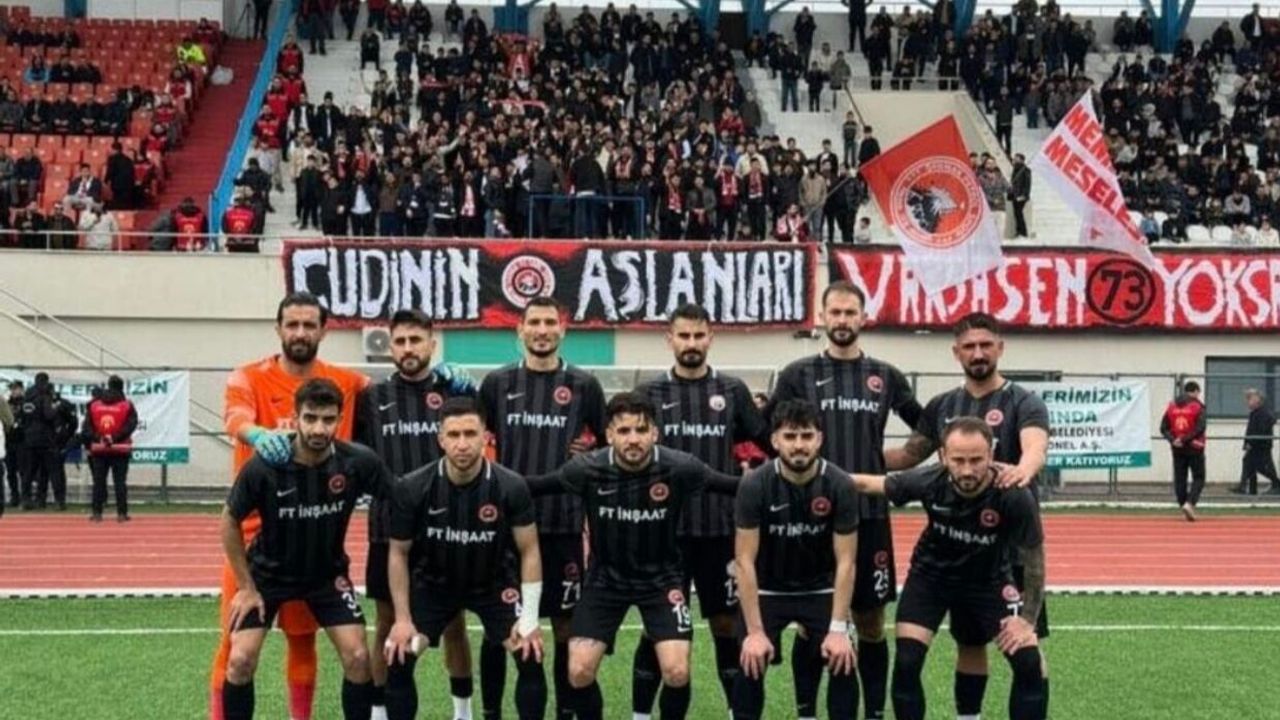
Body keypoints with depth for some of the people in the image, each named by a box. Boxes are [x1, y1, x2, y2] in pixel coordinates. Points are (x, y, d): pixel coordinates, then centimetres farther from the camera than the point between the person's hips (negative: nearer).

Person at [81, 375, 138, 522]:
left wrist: (88, 443, -4)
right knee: (120, 482, 1)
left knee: (98, 482, 7)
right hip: (120, 450, -2)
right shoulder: (127, 405, -2)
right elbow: (131, 425, -14)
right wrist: (116, 438, -17)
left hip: (98, 449, 2)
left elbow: (86, 427, -1)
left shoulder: (94, 404, 5)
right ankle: (121, 513, -1)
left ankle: (97, 513, 4)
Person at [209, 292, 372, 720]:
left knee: (303, 635, 14)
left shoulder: (344, 383, 5)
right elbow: (236, 417, -24)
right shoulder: (249, 378, -5)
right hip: (256, 529, -3)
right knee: (237, 635, 0)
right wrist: (259, 436, -48)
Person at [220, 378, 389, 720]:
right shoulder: (263, 466, -27)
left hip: (329, 573, 1)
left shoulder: (358, 462, -24)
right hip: (268, 572, -1)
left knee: (358, 657, -8)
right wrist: (246, 586, -8)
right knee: (241, 659, -11)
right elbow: (230, 522, -10)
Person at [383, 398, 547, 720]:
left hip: (493, 583, 0)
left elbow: (529, 552, -12)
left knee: (531, 658, -13)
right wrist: (402, 618, -10)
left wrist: (530, 618, -17)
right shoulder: (412, 488, -22)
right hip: (432, 583, 1)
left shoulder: (511, 487, -24)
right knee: (398, 660, -12)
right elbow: (399, 554, -8)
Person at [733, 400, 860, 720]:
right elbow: (745, 561, -19)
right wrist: (755, 631, -22)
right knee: (751, 665, -16)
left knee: (844, 661, -14)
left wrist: (838, 628, -20)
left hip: (821, 589, 1)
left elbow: (845, 562, -15)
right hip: (767, 590, -1)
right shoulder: (754, 485, -22)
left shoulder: (840, 485, -20)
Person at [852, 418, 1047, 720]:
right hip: (931, 574, 1)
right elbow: (868, 483, -10)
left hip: (989, 579, 0)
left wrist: (1027, 619, -13)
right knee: (906, 662, -14)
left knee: (1029, 663, -12)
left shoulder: (1014, 497, -31)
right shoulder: (928, 481, -28)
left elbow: (1034, 561, -15)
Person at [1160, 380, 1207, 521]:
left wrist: (1172, 440, -9)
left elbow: (1163, 428, 1)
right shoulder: (1198, 406, -5)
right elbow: (1200, 428, -17)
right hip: (1194, 448, -4)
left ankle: (1183, 505, 7)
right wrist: (1186, 439, -14)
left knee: (1179, 479, 8)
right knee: (1198, 478, 3)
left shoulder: (1172, 406, 8)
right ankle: (1189, 503, -15)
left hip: (1177, 449, 4)